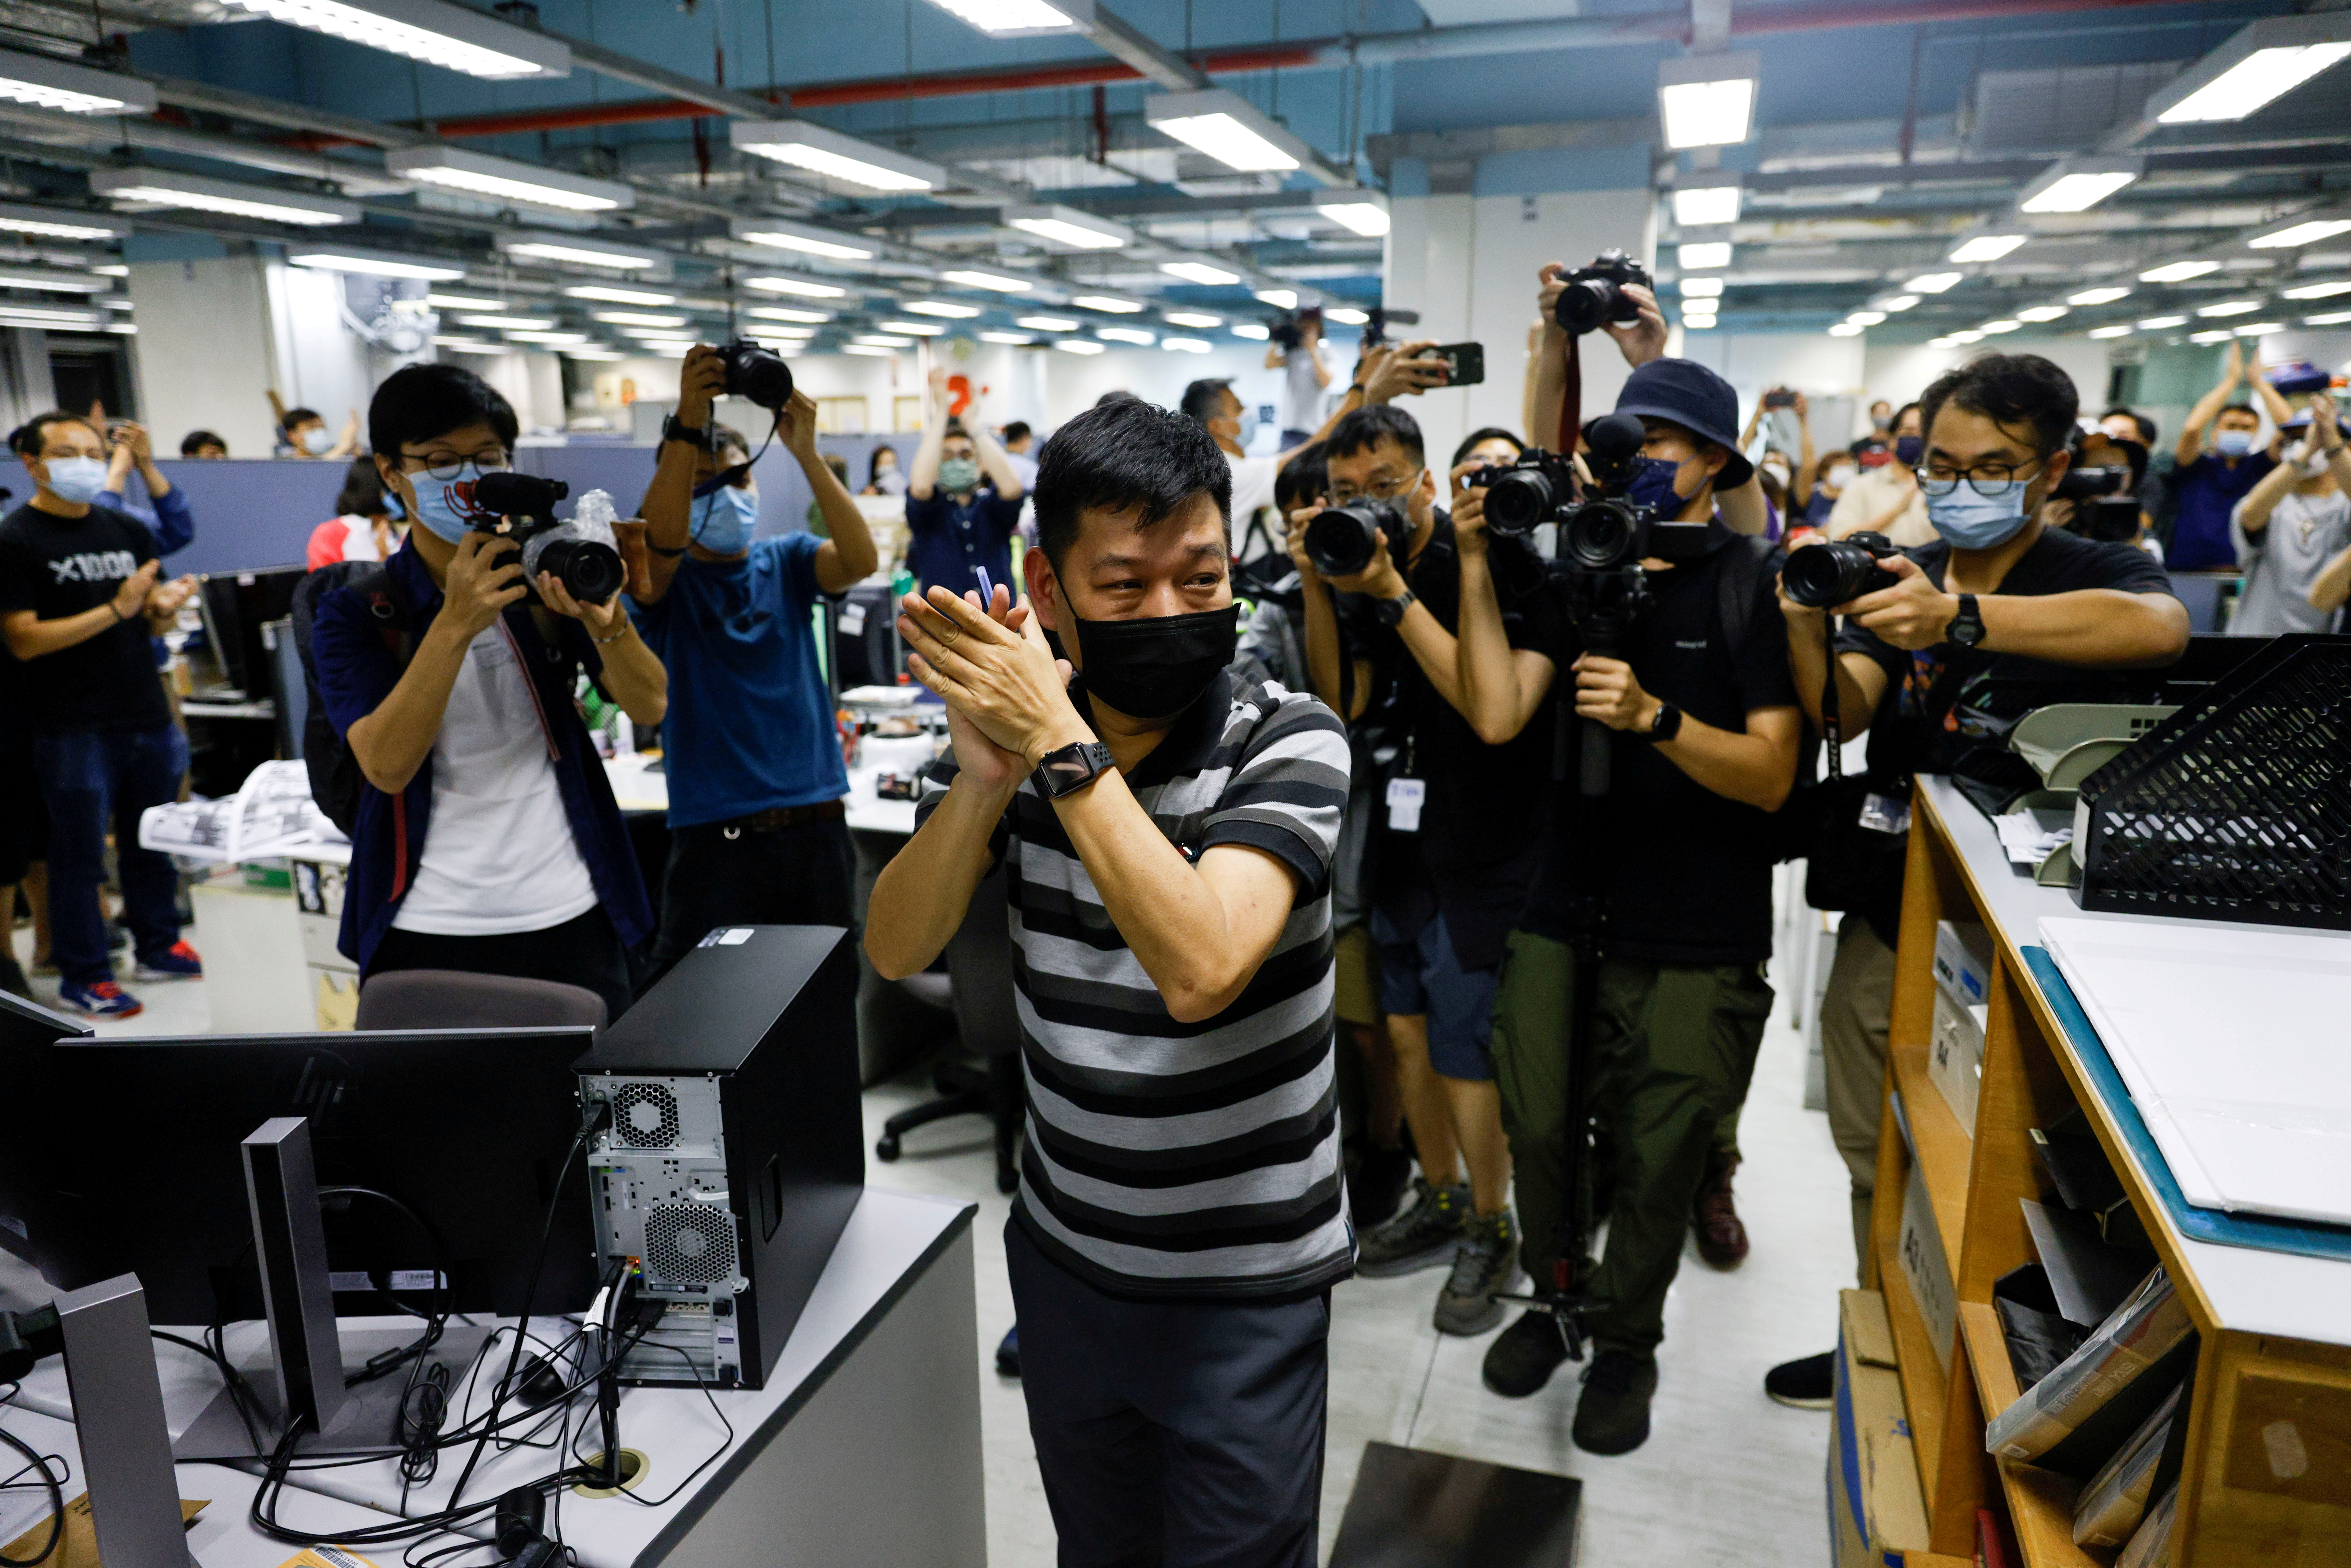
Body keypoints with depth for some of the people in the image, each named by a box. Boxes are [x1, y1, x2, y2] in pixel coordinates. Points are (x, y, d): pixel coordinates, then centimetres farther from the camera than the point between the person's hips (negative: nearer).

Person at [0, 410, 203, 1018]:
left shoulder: (128, 530, 11)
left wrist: (163, 608, -7)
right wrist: (115, 610, -21)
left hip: (146, 715, 6)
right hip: (74, 729, -5)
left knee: (152, 842, 15)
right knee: (78, 854, 4)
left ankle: (159, 947, 29)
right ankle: (82, 977, 15)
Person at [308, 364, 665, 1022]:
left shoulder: (547, 576, 2)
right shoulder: (353, 611, -2)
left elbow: (650, 705, -8)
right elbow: (386, 765, -17)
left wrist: (604, 619, -28)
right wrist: (455, 624, -27)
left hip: (570, 917, 1)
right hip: (426, 929, -1)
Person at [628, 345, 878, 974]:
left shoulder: (785, 562, 7)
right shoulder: (664, 579, 1)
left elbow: (860, 559, -12)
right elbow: (661, 540, -22)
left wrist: (806, 452, -23)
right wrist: (688, 426, -33)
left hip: (816, 826, 3)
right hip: (714, 834, -2)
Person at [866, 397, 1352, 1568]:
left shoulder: (1289, 742, -18)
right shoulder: (1016, 728, -6)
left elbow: (1200, 969, -33)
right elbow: (897, 950, -12)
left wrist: (1060, 746, -33)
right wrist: (986, 774, -27)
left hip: (1242, 1284, -4)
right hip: (1064, 1253, 4)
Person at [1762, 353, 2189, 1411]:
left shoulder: (2095, 572, -7)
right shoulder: (1894, 577, 6)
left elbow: (2158, 627, -33)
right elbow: (1845, 712, -11)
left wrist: (1960, 620, -47)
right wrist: (1807, 630, -32)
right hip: (1889, 926, 4)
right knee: (1877, 1161, 17)